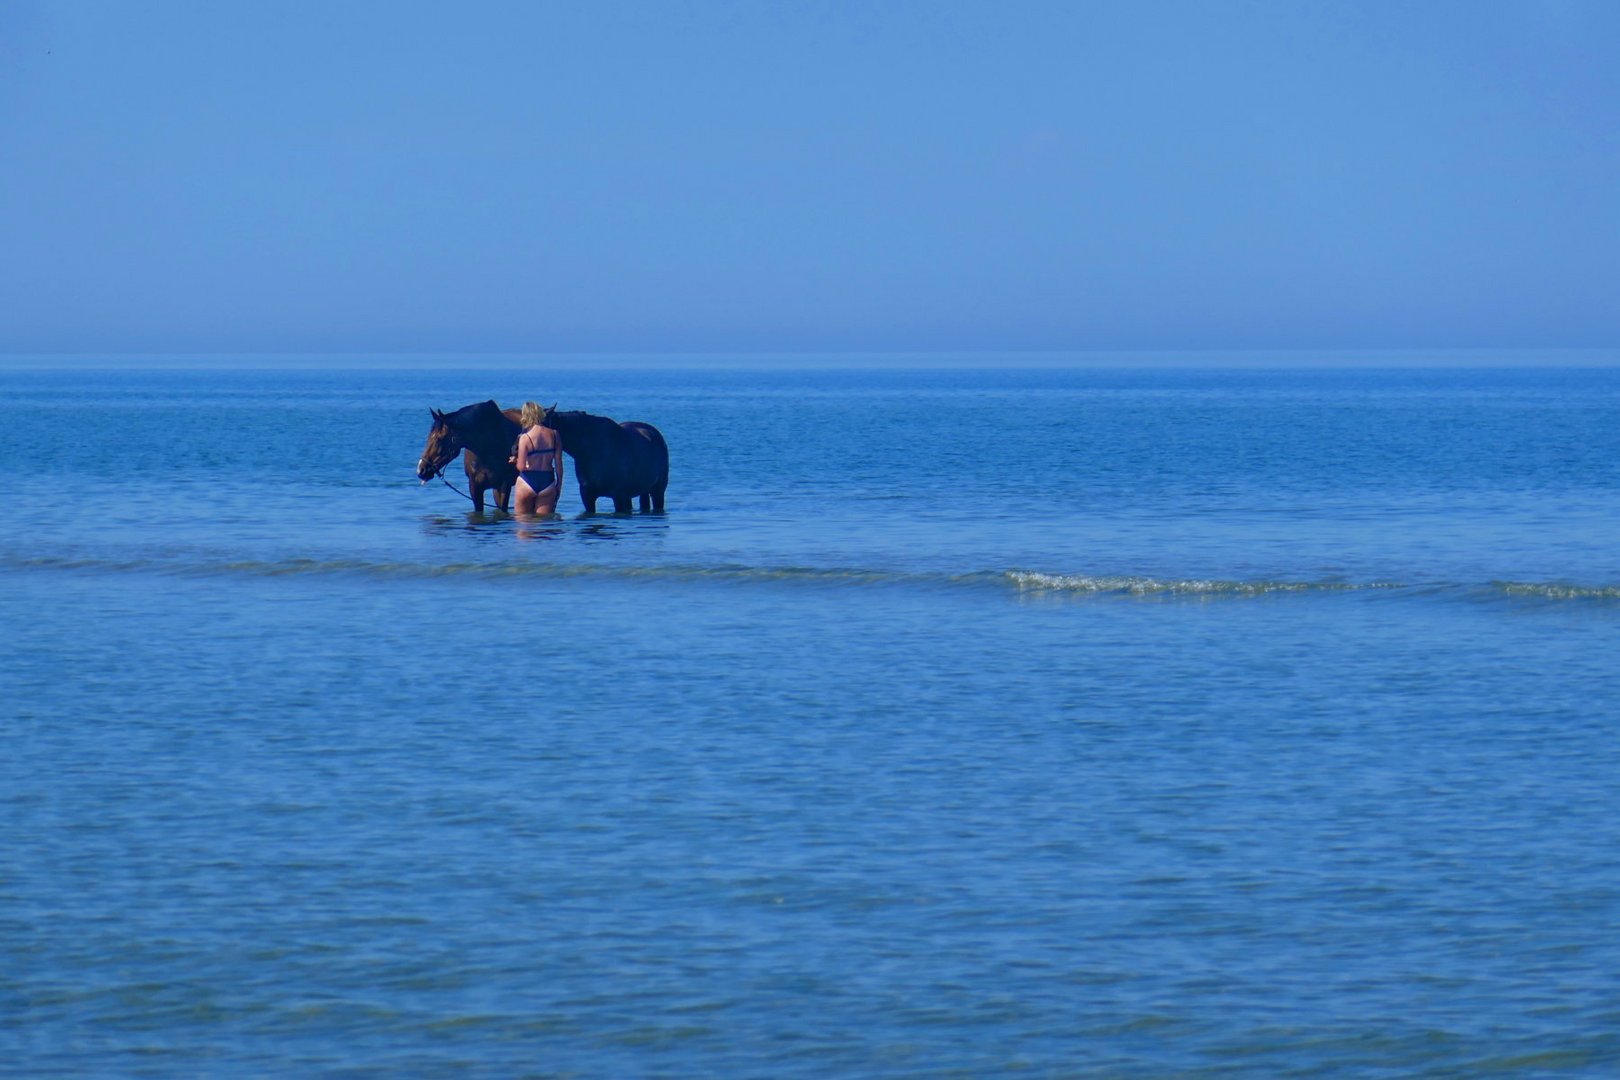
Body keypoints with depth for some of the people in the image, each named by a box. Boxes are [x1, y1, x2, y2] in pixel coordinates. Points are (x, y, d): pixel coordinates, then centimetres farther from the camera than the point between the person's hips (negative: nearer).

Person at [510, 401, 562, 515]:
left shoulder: (525, 438, -12)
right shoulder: (554, 435, -1)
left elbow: (521, 467, -12)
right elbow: (559, 464, 2)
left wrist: (514, 461, 11)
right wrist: (559, 485, 13)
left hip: (527, 482, -3)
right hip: (548, 481, 3)